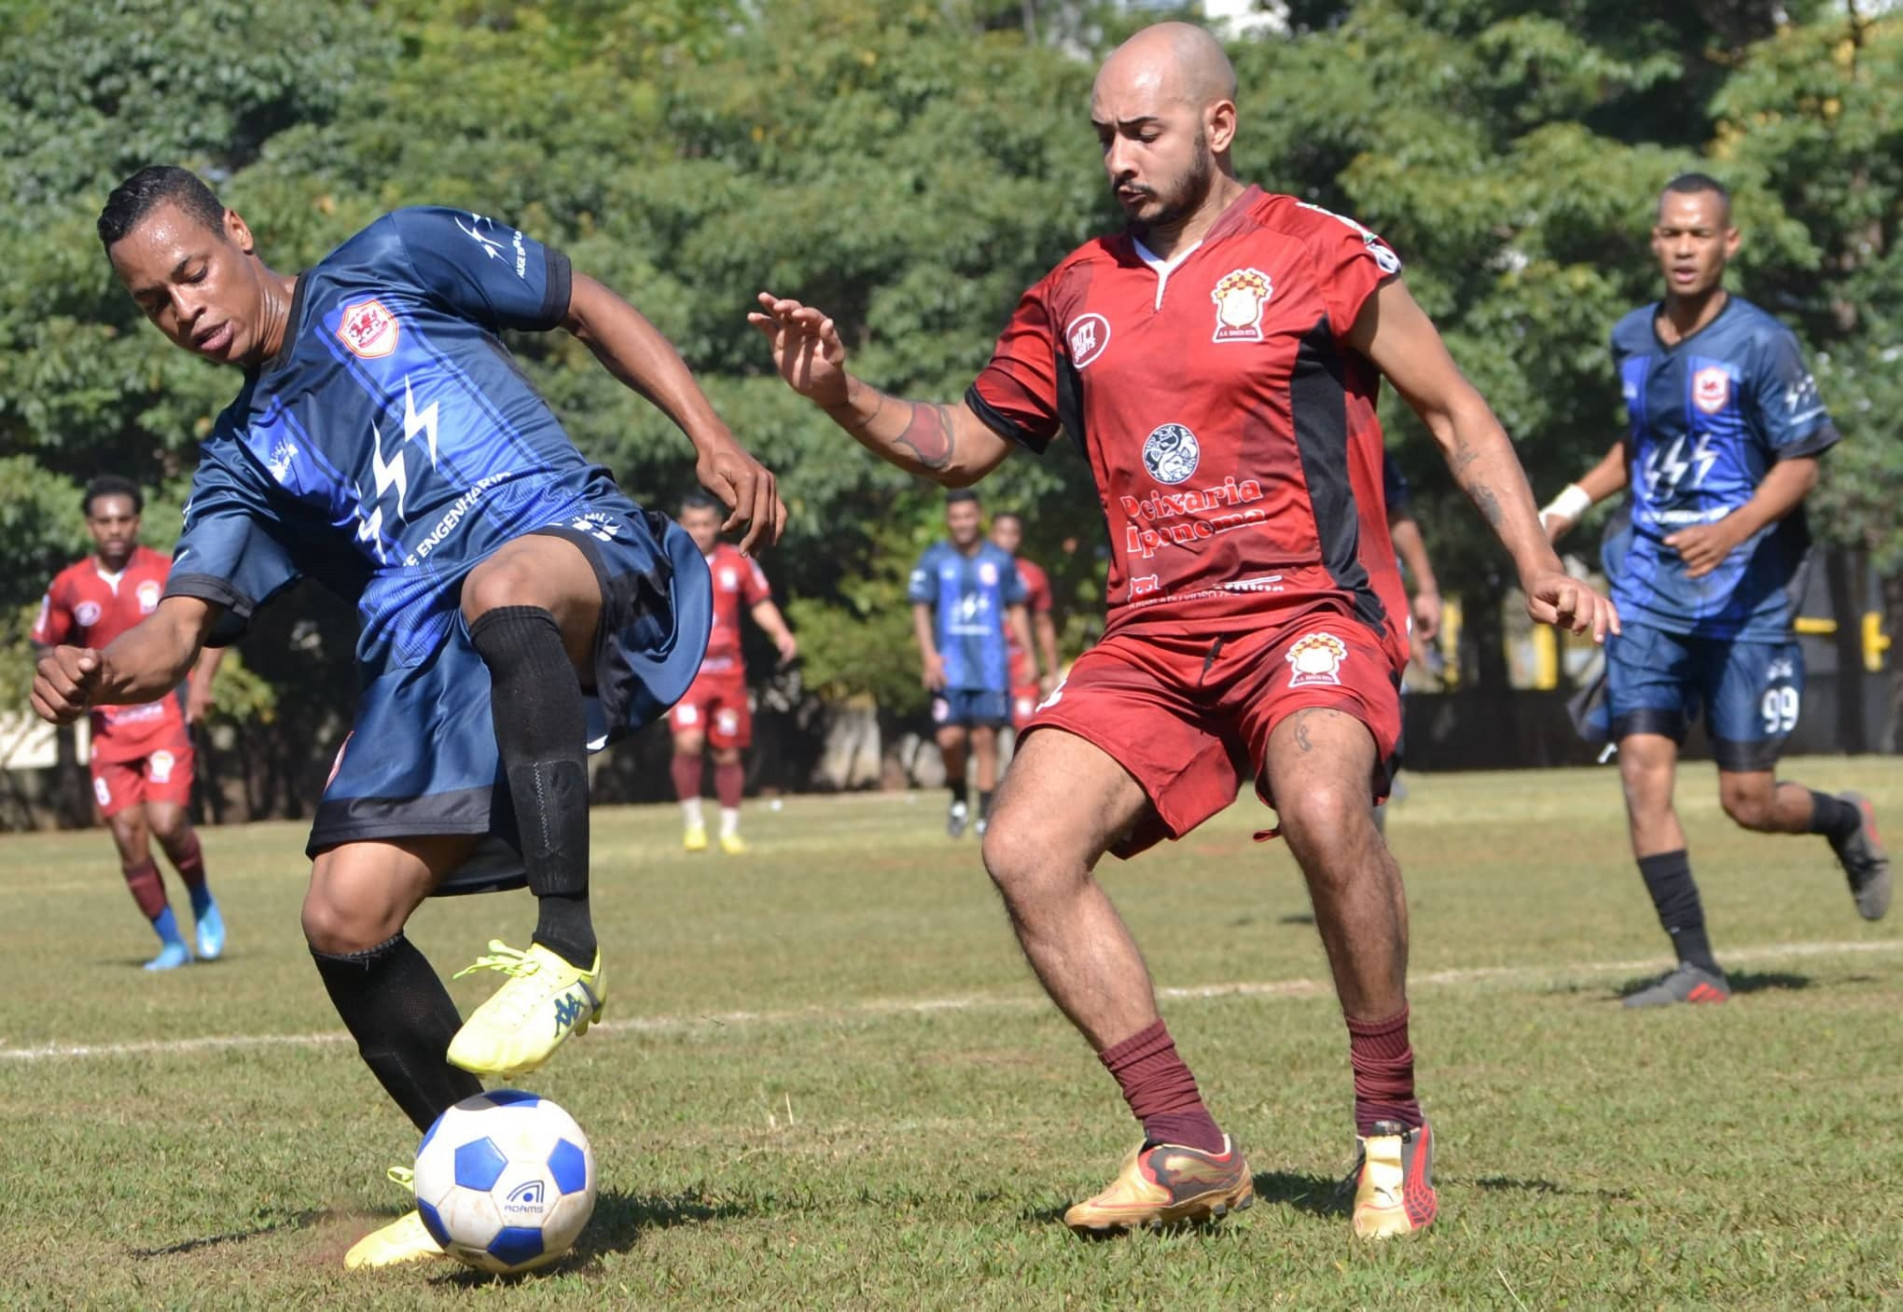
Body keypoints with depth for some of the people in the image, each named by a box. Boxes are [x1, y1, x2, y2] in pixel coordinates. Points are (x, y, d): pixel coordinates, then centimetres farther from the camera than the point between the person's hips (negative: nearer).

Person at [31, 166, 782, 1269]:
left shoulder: (392, 266, 11)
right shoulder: (245, 459, 21)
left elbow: (589, 307, 12)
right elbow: (182, 625, 8)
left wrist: (715, 440, -1)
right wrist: (102, 671, -17)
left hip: (575, 541, -5)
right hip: (431, 658, 5)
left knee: (499, 589, -42)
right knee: (346, 917, -10)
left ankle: (568, 951, -36)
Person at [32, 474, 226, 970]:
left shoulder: (166, 572, -4)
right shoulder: (69, 586, 2)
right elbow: (46, 646, 15)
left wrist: (201, 681, -7)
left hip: (164, 718, -3)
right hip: (109, 727, 3)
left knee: (167, 821, -18)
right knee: (127, 839, -4)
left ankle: (202, 902, 11)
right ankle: (171, 943, 10)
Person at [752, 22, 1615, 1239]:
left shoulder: (1322, 257, -1)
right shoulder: (1076, 295, 13)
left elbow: (1456, 413, 6)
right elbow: (966, 443, 22)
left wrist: (1539, 567, -5)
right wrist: (844, 394, 4)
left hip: (1308, 613, -5)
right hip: (1153, 638, 5)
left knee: (1324, 808, -35)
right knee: (1027, 847, -16)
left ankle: (1392, 1129, -16)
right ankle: (1188, 1147, -6)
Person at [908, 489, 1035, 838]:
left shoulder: (999, 561, 8)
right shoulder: (933, 560, 3)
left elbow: (1016, 609, 15)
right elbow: (921, 609, 2)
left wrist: (1029, 655, 9)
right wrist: (929, 655, -11)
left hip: (991, 666, 1)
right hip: (950, 666, -1)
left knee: (985, 738, -1)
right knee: (950, 738, -11)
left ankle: (986, 816, 5)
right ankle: (958, 800, 15)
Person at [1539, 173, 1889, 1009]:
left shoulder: (1759, 344, -10)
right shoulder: (1631, 340, 8)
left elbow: (1801, 462, -10)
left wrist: (1734, 529, -25)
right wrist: (1576, 501, 15)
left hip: (1745, 595, -5)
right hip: (1649, 590, 5)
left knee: (1749, 801, -2)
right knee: (1642, 771, -11)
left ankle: (1847, 822, 33)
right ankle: (1696, 968, -5)